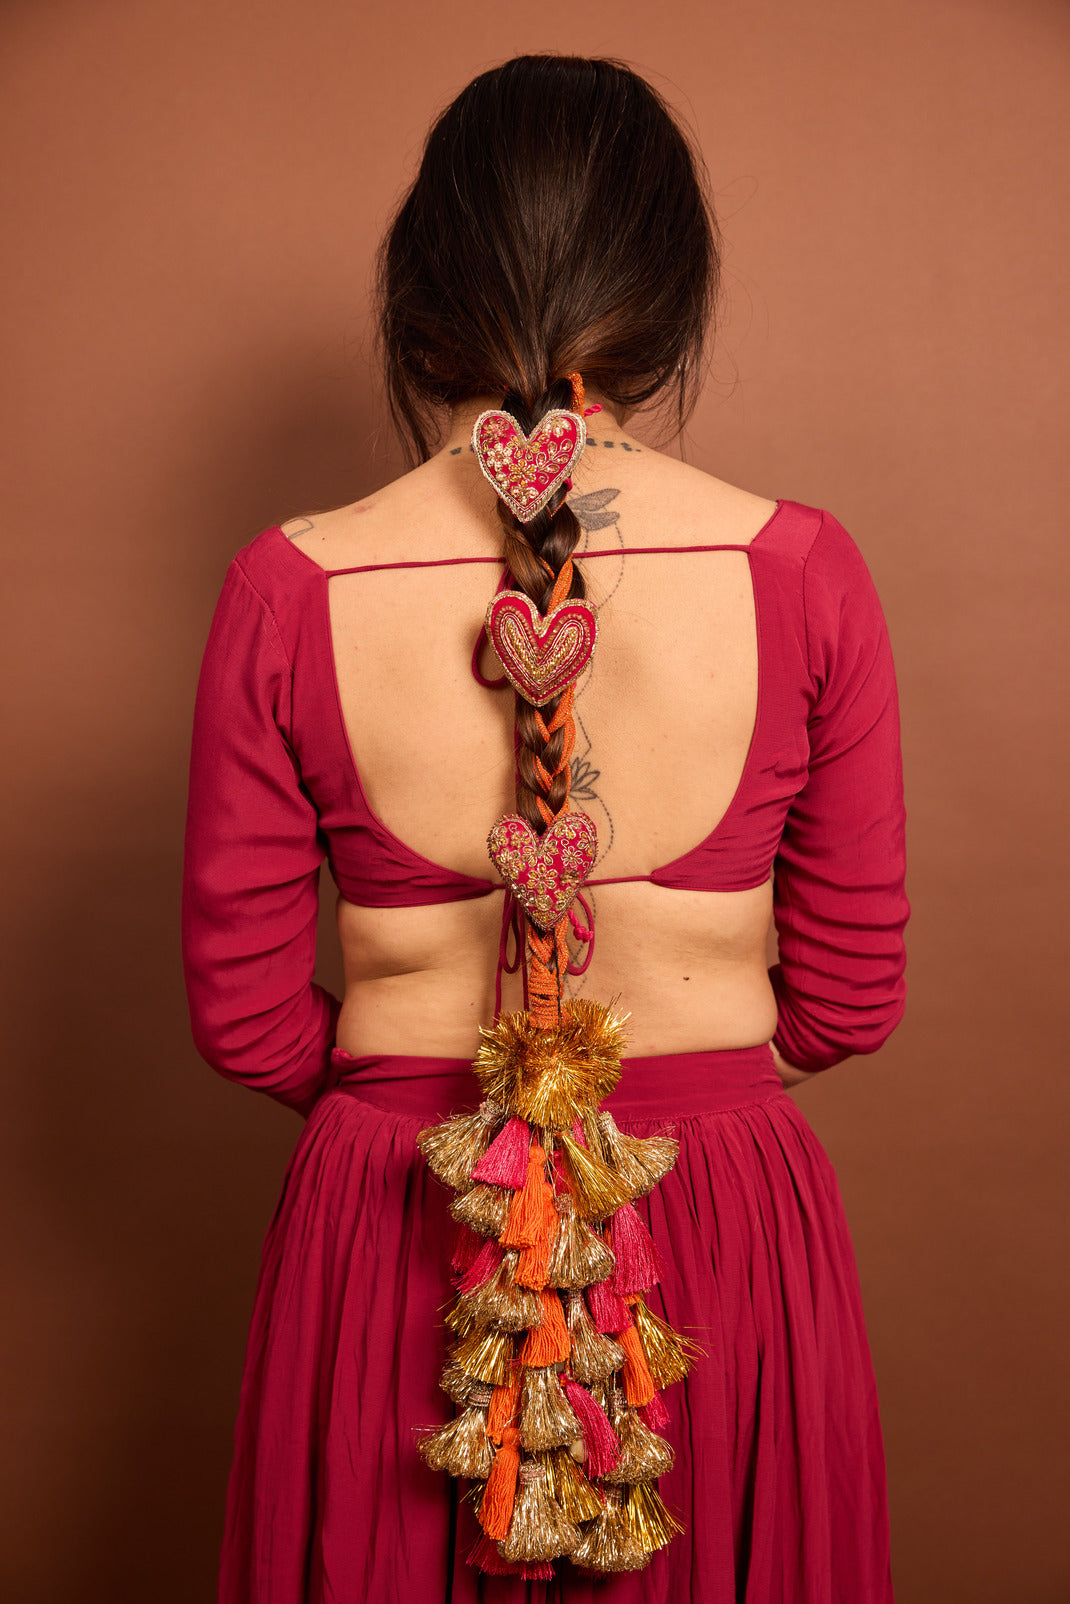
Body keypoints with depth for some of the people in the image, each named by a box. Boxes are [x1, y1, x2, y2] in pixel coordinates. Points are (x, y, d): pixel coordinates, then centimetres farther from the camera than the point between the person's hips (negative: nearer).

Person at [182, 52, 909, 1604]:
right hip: (733, 1232, 1)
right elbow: (848, 1004, -3)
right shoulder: (803, 571, -13)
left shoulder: (288, 591, -13)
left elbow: (246, 1020, -4)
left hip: (391, 1234, 0)